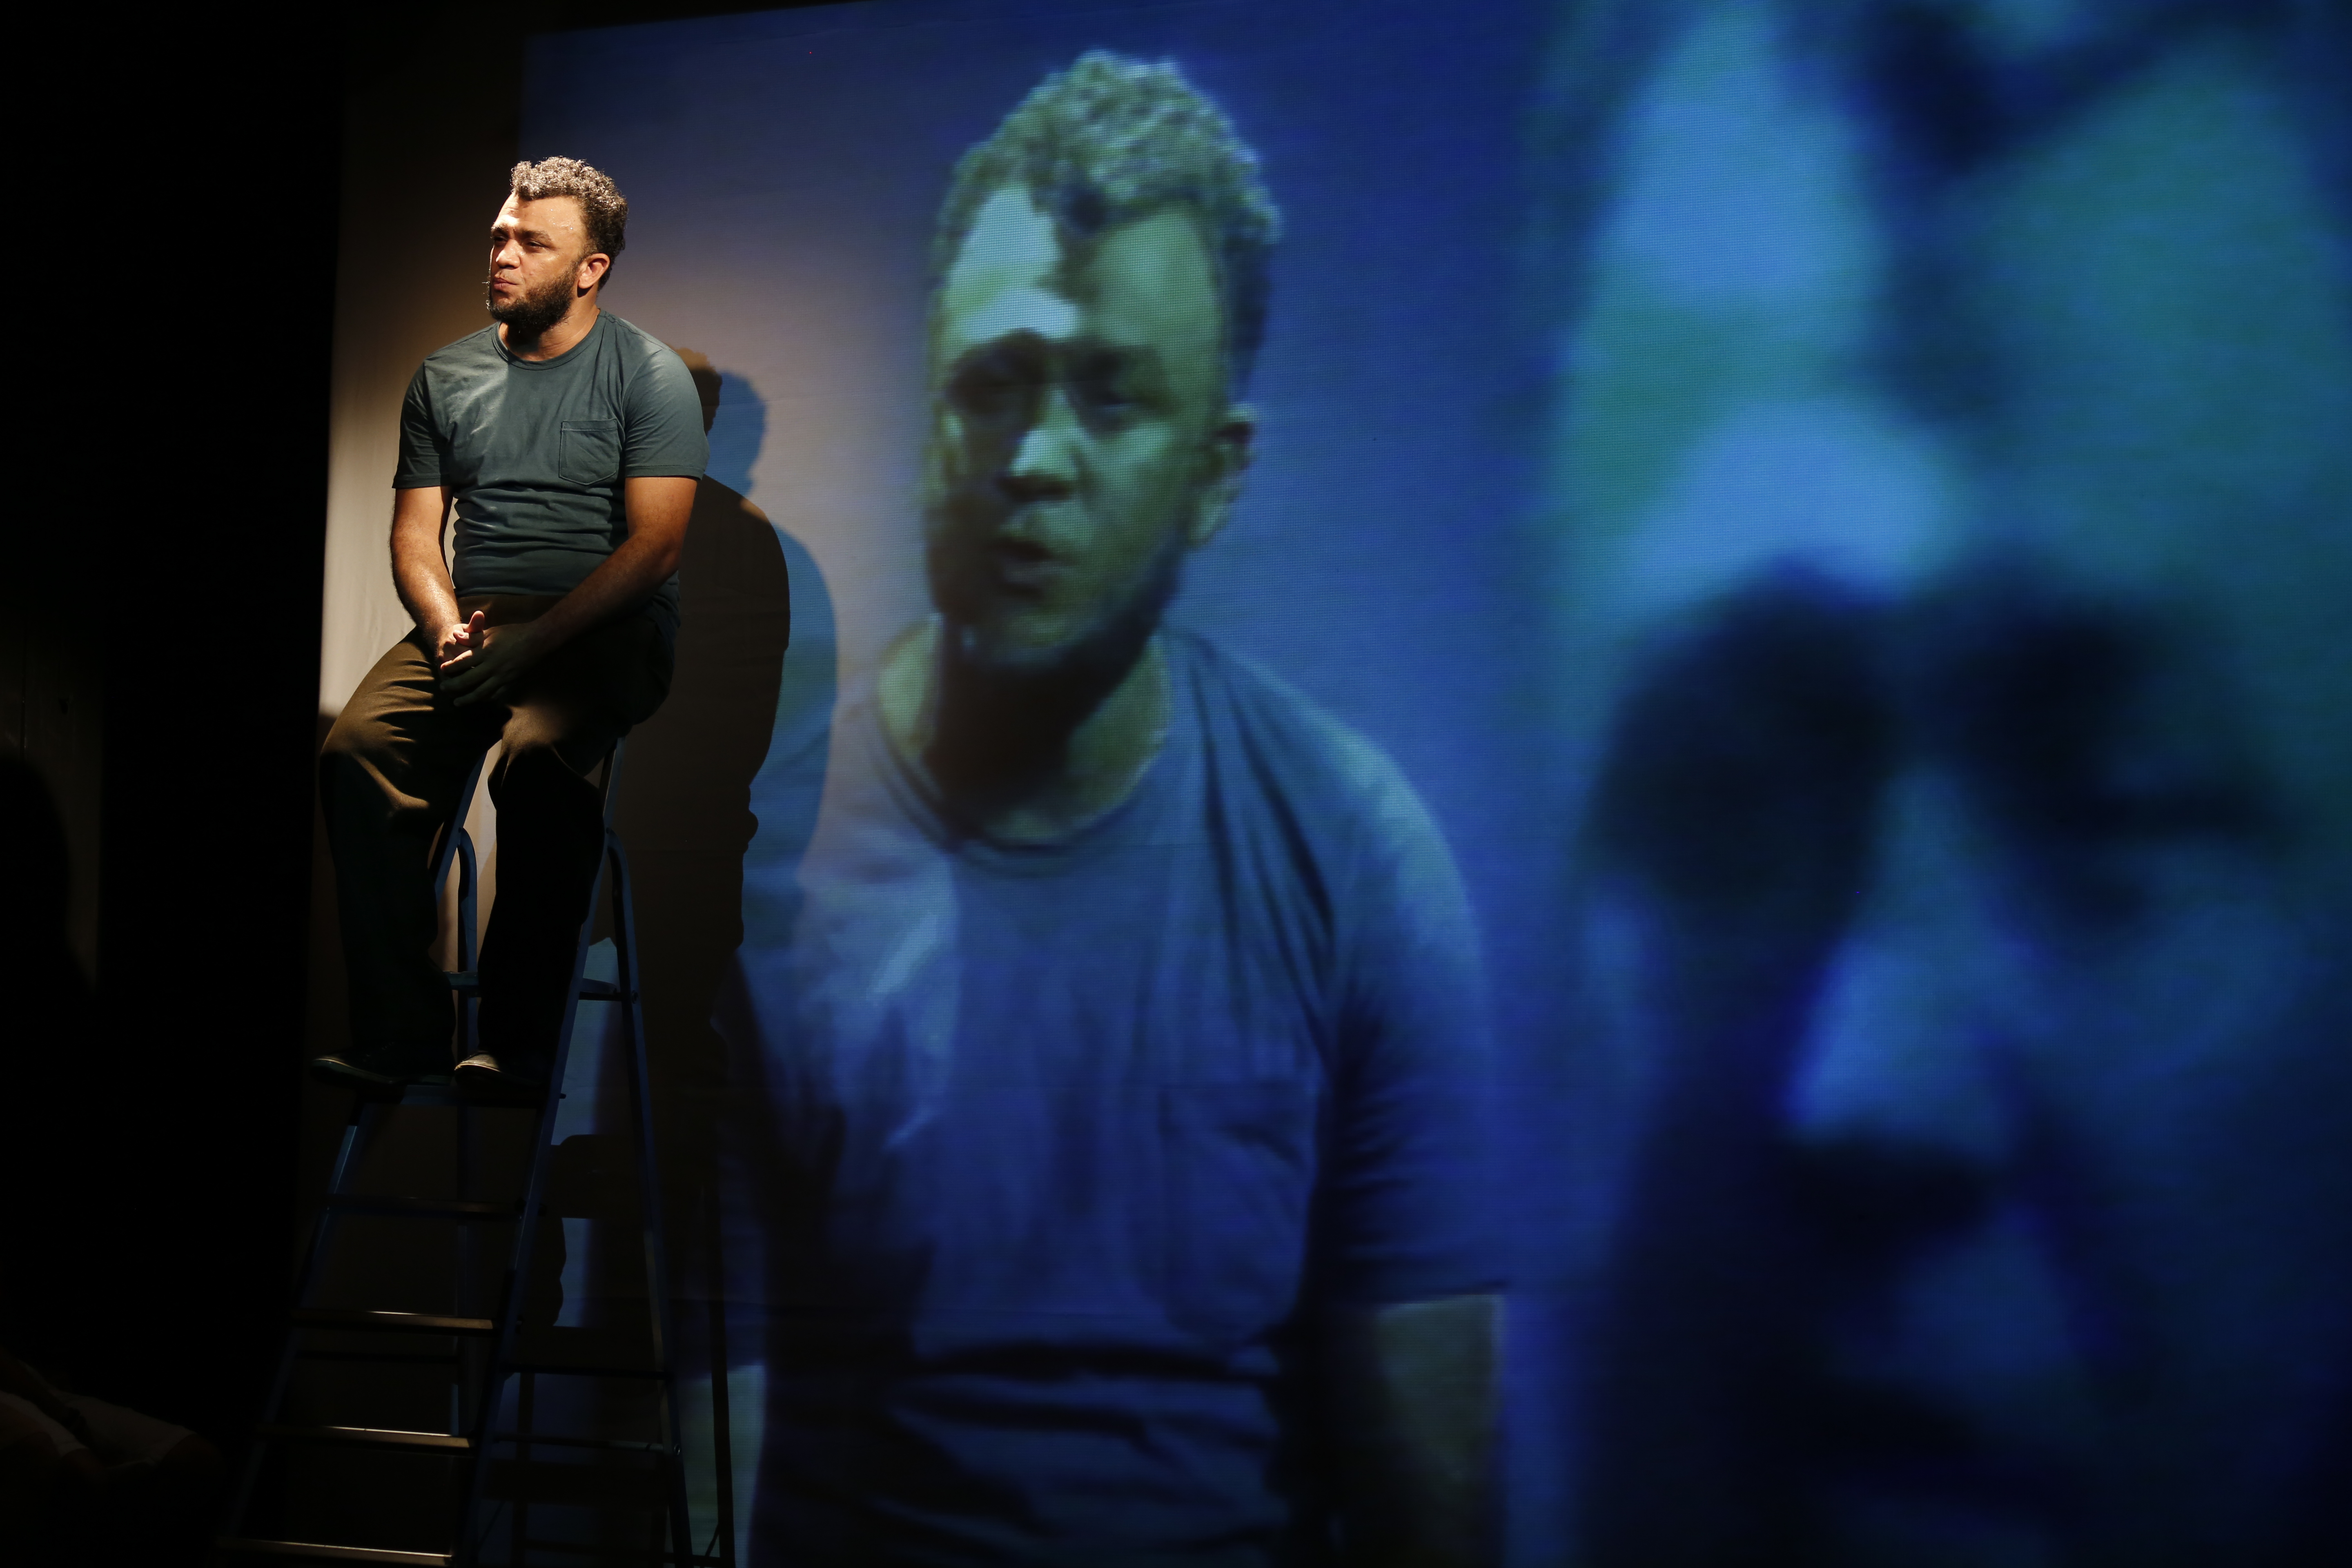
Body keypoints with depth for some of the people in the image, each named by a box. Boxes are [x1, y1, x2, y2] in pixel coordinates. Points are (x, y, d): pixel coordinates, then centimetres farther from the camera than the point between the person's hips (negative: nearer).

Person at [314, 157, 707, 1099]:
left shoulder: (649, 377, 2)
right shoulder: (445, 379, 17)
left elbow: (654, 544, -8)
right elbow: (416, 534, 15)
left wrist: (531, 641, -17)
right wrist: (447, 628, -8)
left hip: (604, 631, -4)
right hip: (470, 625, 4)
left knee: (536, 763, -36)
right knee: (357, 750, -25)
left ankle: (520, 1041, -28)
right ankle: (398, 1032, -22)